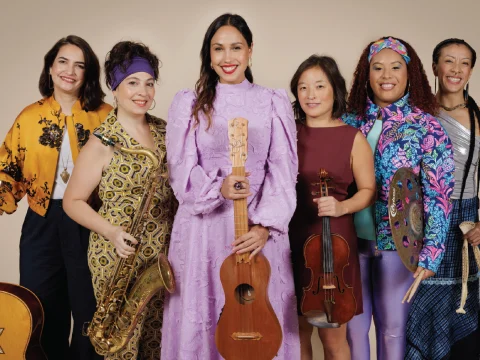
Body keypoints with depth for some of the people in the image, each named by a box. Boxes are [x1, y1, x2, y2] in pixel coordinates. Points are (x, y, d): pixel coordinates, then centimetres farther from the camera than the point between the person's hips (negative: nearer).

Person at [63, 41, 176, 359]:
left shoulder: (164, 131, 5)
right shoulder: (103, 143, -11)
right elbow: (73, 202, -6)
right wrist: (112, 232, -19)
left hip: (163, 253, 5)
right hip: (119, 257, -5)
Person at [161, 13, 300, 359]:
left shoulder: (274, 102, 6)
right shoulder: (188, 103, 5)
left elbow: (283, 171, -1)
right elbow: (182, 169, -1)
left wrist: (265, 226, -14)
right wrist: (217, 189, -21)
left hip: (258, 228, 0)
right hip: (203, 227, 0)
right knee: (201, 319, 7)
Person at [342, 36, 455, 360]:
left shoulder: (425, 127, -7)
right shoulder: (350, 121, 2)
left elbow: (438, 196, -10)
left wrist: (430, 253, -16)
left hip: (397, 242, -2)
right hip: (350, 239, 3)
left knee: (392, 329, 12)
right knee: (352, 327, 13)